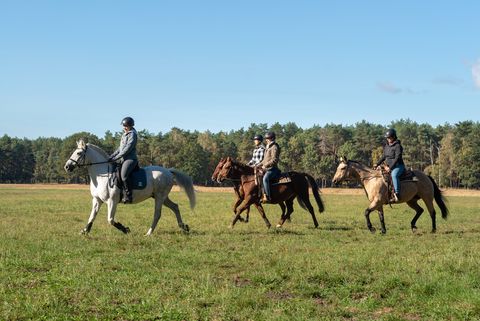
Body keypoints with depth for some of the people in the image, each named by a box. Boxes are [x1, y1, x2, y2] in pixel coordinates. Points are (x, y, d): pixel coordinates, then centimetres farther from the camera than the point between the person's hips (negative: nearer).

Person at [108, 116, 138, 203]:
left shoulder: (132, 135, -9)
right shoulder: (124, 134, 19)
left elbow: (127, 149, -17)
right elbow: (120, 148, 24)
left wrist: (116, 158, -18)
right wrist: (111, 156, 14)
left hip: (130, 159, -10)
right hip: (122, 159, 10)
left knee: (123, 175, -30)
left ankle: (128, 196, -28)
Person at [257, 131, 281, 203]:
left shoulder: (274, 147, -9)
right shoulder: (268, 147, 22)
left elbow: (274, 160, -18)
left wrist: (265, 165, -20)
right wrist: (259, 165, 18)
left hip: (272, 169, -11)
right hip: (267, 169, 11)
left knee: (265, 178, -34)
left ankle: (268, 197, -39)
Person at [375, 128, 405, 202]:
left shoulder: (397, 146, -12)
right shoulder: (386, 146, 12)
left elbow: (397, 158, -18)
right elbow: (384, 156, 21)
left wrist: (390, 167, -22)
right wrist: (377, 164, 9)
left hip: (398, 166, -9)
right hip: (389, 166, 9)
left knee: (394, 174, -38)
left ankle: (397, 194, -43)